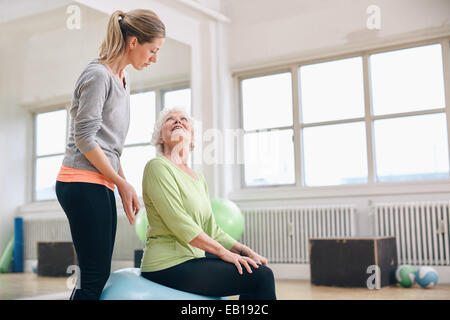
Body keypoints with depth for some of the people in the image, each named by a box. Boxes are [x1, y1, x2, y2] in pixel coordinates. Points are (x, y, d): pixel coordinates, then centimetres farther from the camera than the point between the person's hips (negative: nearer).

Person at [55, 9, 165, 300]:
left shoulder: (122, 79, 18)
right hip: (84, 183, -9)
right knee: (95, 276, -10)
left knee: (97, 275, 9)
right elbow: (84, 139, -14)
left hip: (100, 184, 9)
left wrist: (125, 182, 15)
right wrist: (122, 184, -8)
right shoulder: (98, 75, -9)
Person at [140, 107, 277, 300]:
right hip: (169, 265, -9)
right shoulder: (157, 166, -8)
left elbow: (211, 229, 17)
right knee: (261, 277, -15)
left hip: (192, 258, 9)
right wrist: (224, 252, -15)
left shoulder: (199, 178, 18)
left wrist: (245, 251, 4)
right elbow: (178, 223, -16)